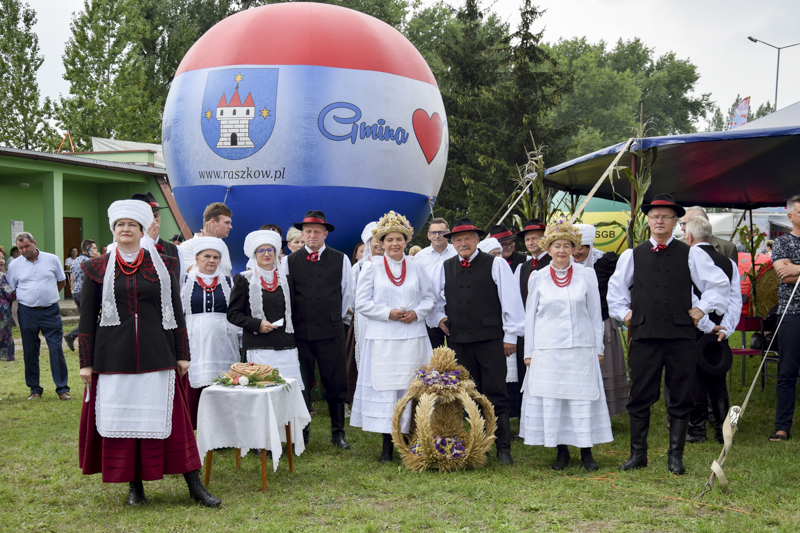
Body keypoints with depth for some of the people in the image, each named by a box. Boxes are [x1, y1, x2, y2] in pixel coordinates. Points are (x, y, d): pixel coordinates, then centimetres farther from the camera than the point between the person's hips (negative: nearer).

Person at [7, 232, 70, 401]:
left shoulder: (52, 260, 3)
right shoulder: (14, 266, 4)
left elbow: (61, 282, 14)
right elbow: (10, 290, 11)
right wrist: (30, 297, 1)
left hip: (50, 311, -1)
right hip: (27, 313, 1)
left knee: (57, 349, -5)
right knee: (30, 352, 6)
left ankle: (62, 388, 2)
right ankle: (35, 389, 17)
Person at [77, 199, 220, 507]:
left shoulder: (163, 266, 6)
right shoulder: (98, 269, 5)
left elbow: (176, 312, 8)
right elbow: (87, 317, 6)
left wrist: (182, 355, 4)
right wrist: (86, 362, 1)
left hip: (156, 354, 0)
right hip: (114, 356, 1)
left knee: (167, 418, 0)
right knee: (120, 420, 3)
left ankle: (194, 485, 6)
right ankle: (134, 485, 17)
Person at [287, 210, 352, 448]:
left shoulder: (341, 260, 4)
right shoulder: (290, 261, 4)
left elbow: (347, 293, 12)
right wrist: (294, 320, 9)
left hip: (331, 331, 0)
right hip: (300, 331, 0)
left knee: (336, 384, 4)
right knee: (301, 384, 8)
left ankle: (338, 432, 16)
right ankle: (301, 433, 20)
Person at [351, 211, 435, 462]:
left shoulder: (416, 267, 10)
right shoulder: (372, 267, 4)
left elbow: (429, 299, 12)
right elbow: (362, 303, 0)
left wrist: (416, 313, -8)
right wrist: (388, 313, -12)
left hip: (413, 337, 2)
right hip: (382, 339, -2)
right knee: (384, 388, -2)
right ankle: (387, 445, 7)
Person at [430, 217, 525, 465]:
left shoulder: (496, 264, 1)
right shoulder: (443, 268, 12)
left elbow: (510, 300, -1)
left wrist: (511, 335, -4)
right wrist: (439, 316, 8)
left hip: (490, 339, -4)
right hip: (459, 340, 4)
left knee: (496, 395, -5)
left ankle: (504, 449, 0)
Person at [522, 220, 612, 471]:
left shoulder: (586, 275, 4)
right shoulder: (538, 278, 4)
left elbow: (595, 313, 9)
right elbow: (530, 316, 9)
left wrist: (598, 348, 7)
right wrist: (529, 351, 7)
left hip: (581, 348, 0)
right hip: (548, 350, 0)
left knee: (584, 398, 1)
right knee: (551, 399, 2)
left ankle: (586, 452, 11)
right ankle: (561, 451, 15)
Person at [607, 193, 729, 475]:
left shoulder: (690, 254, 6)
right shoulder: (632, 255, 9)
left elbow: (719, 283, 11)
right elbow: (615, 288, 21)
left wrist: (702, 308, 5)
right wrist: (624, 313, 11)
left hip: (680, 335, 0)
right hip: (644, 335, 0)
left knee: (680, 398, 3)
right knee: (640, 397, 2)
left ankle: (675, 456, 14)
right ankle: (638, 454, 14)